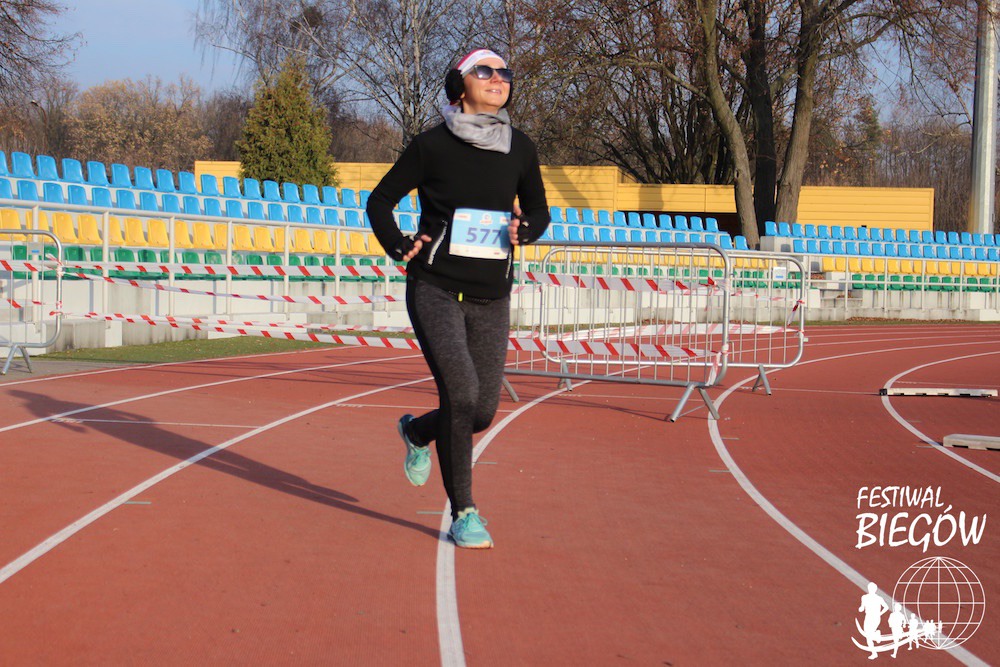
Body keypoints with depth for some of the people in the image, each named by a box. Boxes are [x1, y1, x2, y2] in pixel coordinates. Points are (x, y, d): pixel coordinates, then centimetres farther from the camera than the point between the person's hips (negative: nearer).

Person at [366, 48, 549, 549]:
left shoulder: (520, 149, 6)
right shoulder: (433, 145, -4)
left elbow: (539, 210, 19)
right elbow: (380, 202, 6)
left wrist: (525, 229, -3)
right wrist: (399, 248, -8)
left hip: (491, 299, 4)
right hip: (435, 291, -4)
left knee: (483, 412, 4)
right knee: (461, 394, -18)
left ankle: (417, 432, 38)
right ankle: (463, 514, -3)